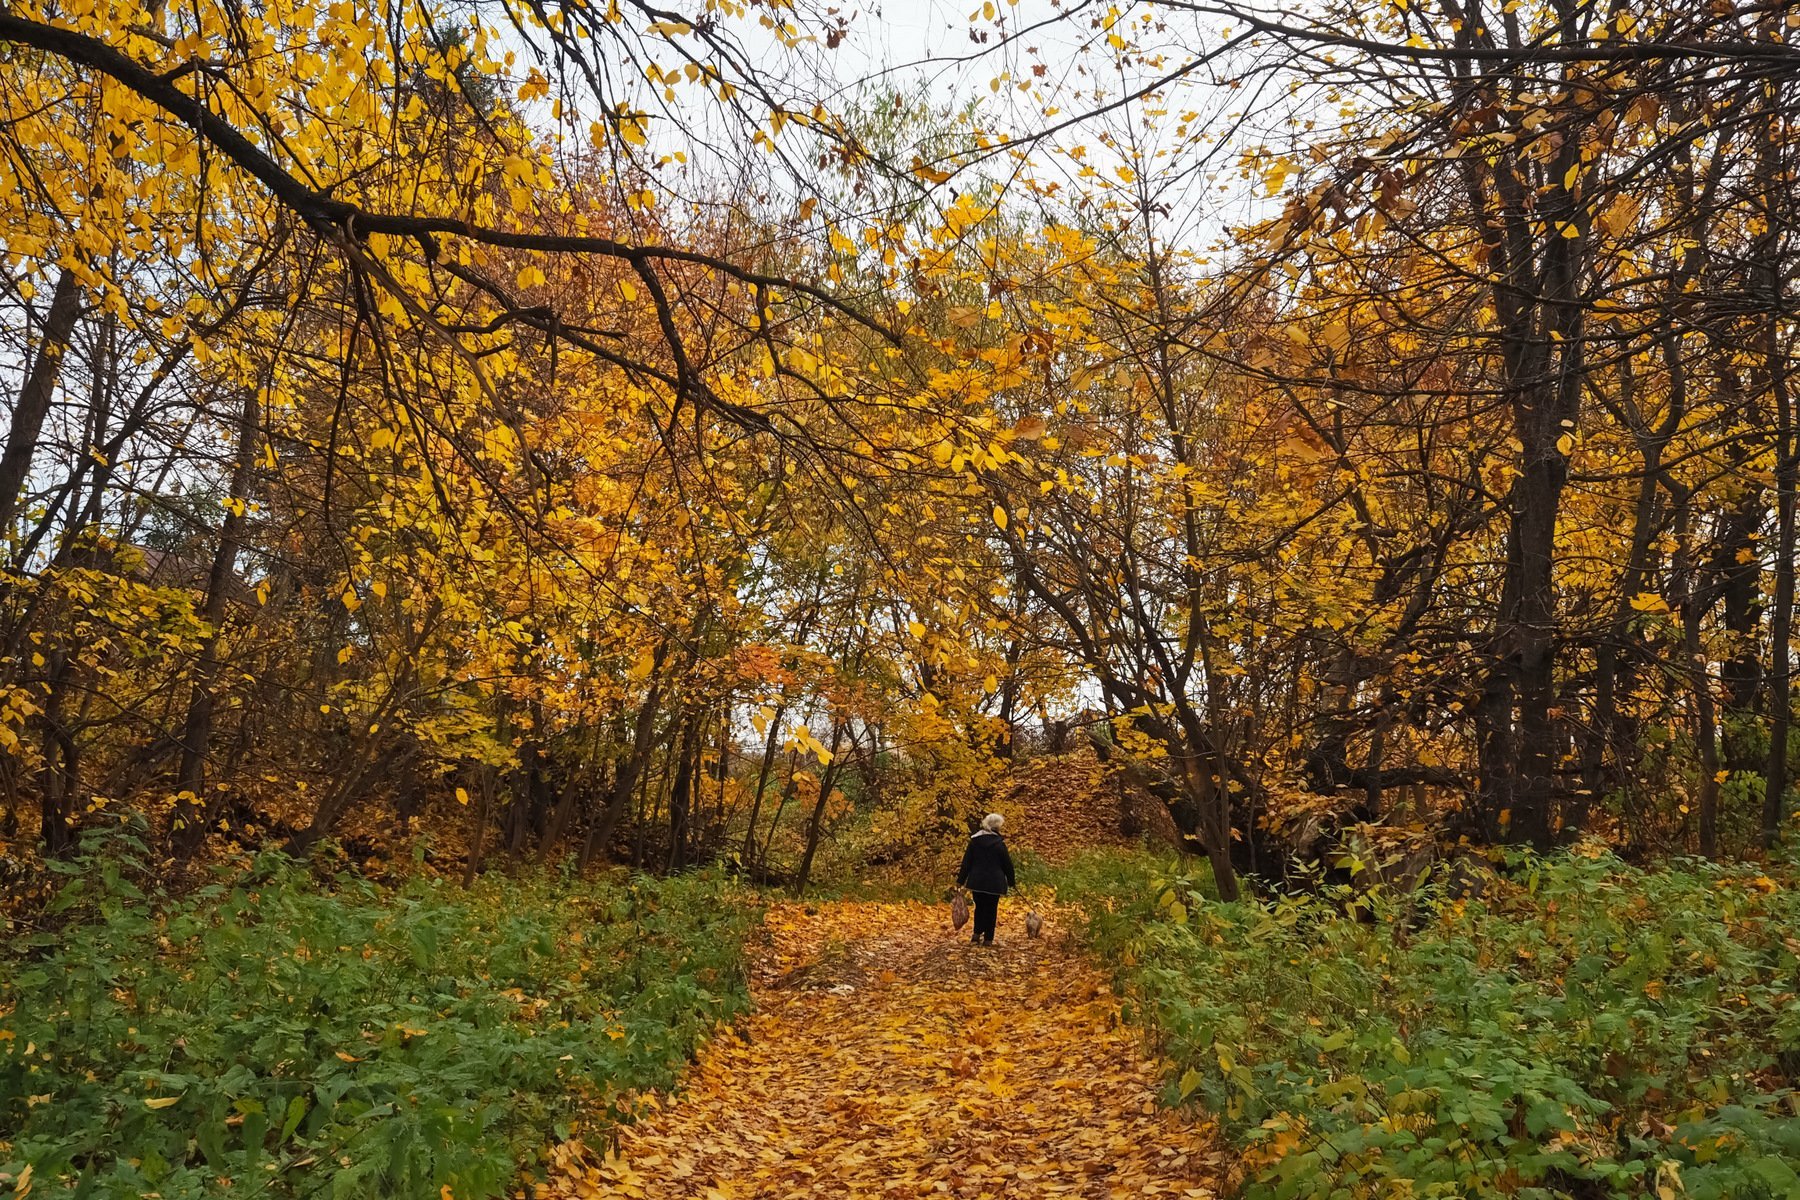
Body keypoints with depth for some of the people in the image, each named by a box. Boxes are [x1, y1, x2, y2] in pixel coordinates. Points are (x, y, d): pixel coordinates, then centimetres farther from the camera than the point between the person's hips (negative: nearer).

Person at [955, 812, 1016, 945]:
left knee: (979, 907, 18)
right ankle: (988, 939, 5)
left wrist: (961, 880, 6)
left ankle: (977, 933, 7)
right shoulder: (999, 843, -9)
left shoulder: (974, 840, 0)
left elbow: (966, 862, 1)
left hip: (977, 881, 3)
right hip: (994, 882, -3)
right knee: (991, 909, 5)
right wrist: (1012, 882, 11)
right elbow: (1007, 864, -2)